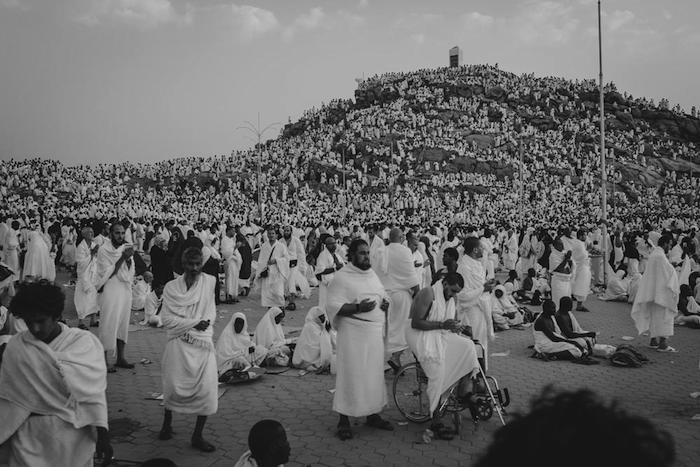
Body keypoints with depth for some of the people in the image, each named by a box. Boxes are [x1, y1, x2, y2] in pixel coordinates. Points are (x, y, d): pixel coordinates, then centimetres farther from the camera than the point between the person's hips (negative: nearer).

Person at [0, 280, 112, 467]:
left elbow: (94, 391, -7)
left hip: (75, 432, -1)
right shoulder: (15, 347, -3)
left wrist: (102, 432, -11)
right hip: (30, 437, 1)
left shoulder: (84, 343, -8)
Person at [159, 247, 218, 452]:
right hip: (178, 345, -1)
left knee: (207, 389, -4)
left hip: (203, 344, 1)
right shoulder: (171, 287, 0)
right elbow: (167, 319, -8)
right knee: (174, 386, 7)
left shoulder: (209, 281, 2)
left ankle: (197, 436, 11)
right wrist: (194, 323, -14)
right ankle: (167, 423, 35)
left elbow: (210, 314, 4)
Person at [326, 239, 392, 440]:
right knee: (351, 374, -3)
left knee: (375, 373, 12)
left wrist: (385, 303, 3)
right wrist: (358, 307, -25)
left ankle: (373, 414, 26)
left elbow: (382, 295, 26)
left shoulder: (372, 274, 13)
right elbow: (333, 306, -15)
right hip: (353, 333, -7)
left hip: (375, 332, 7)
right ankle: (344, 420, 8)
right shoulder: (342, 277, -9)